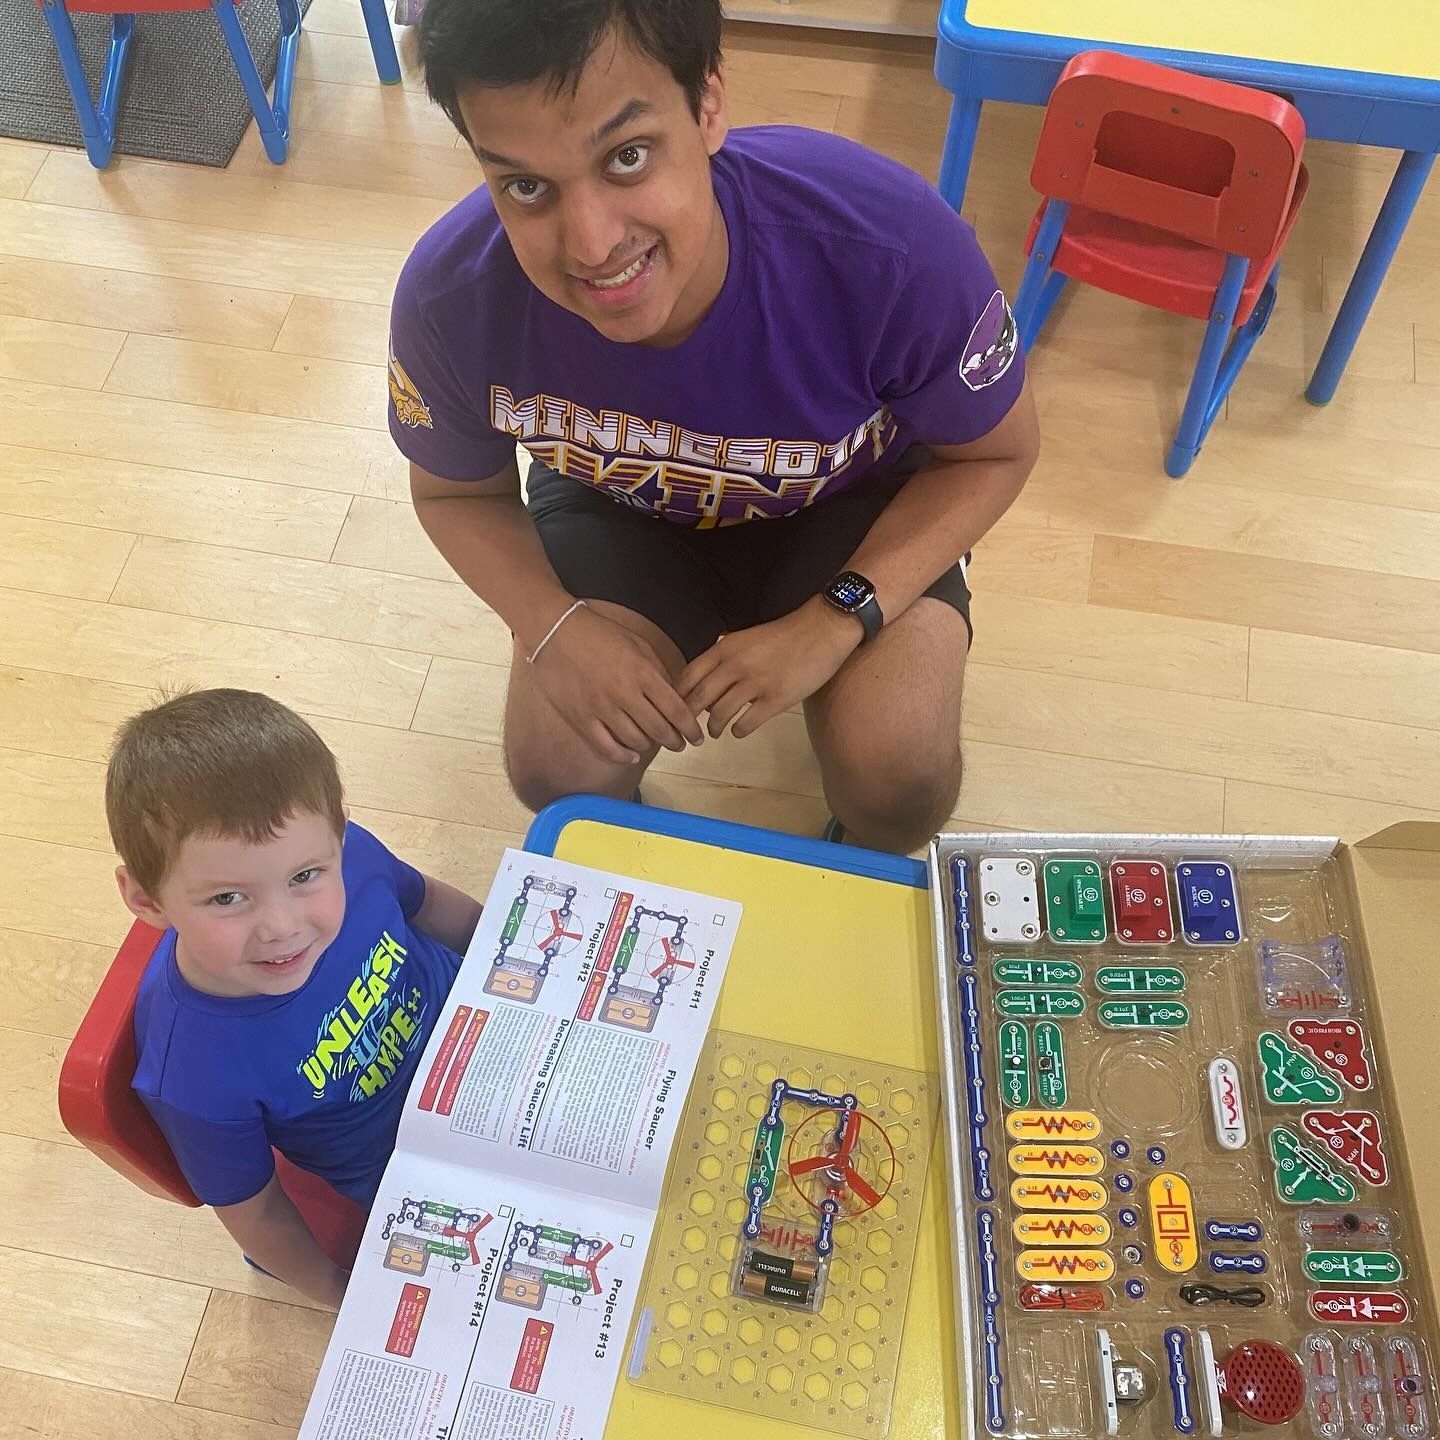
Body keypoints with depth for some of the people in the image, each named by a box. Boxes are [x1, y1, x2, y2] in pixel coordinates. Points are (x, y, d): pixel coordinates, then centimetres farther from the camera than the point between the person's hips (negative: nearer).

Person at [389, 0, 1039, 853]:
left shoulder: (894, 246, -36)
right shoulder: (450, 296, -30)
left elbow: (997, 454, -16)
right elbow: (459, 492, -8)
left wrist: (836, 621, -28)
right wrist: (554, 625, -26)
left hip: (851, 503, -1)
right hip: (621, 510, 2)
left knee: (900, 788, -21)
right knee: (559, 773, -18)